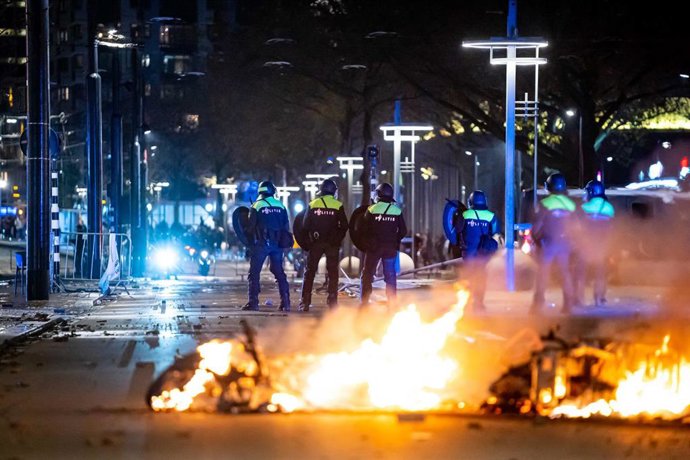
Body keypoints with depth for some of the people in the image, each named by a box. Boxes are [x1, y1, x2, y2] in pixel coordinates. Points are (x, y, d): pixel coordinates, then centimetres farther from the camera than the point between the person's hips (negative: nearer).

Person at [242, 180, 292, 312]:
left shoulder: (256, 206, -5)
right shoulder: (281, 206, 9)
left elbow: (250, 227, -4)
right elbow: (286, 227, 11)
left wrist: (249, 244, 9)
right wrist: (283, 243, 18)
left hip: (261, 243, -4)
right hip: (277, 244, 4)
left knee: (254, 273, 2)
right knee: (279, 273, 10)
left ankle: (253, 302, -4)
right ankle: (285, 302, 4)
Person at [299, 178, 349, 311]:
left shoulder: (313, 204, -1)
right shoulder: (338, 206, -4)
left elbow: (305, 225, 1)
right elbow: (344, 226, -5)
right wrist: (338, 239, 8)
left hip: (316, 242, 1)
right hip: (333, 244, -1)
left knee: (309, 272, 6)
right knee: (332, 272, 6)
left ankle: (305, 302, -1)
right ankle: (332, 301, 1)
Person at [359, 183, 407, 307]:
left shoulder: (372, 209, -7)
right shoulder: (397, 211, -1)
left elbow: (364, 229, -5)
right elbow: (403, 231, 3)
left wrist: (367, 242, 11)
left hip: (373, 247, -2)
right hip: (391, 248, 2)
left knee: (367, 274, 5)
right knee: (390, 276, 8)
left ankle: (364, 302, 0)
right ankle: (392, 303, 6)